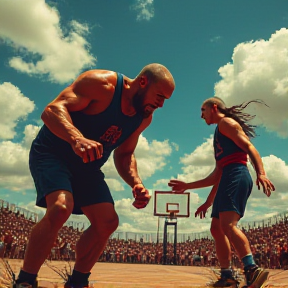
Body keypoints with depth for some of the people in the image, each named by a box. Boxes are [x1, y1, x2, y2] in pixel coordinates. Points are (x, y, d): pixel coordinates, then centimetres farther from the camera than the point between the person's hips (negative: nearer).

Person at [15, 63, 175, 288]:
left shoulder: (144, 118, -1)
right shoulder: (101, 83, -22)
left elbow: (124, 155, 7)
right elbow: (52, 110, -32)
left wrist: (137, 184, -12)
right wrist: (77, 139, -51)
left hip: (87, 166, 7)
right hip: (52, 153, -7)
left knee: (108, 222, -2)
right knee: (60, 208, -30)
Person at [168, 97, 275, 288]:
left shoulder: (226, 122, 3)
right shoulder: (219, 136, 31)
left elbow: (249, 147, -13)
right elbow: (217, 175, 30)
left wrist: (261, 173, -29)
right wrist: (187, 186, 33)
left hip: (236, 176, -10)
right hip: (228, 179, 10)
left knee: (227, 225, -24)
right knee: (217, 229, 8)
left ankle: (252, 270, -31)